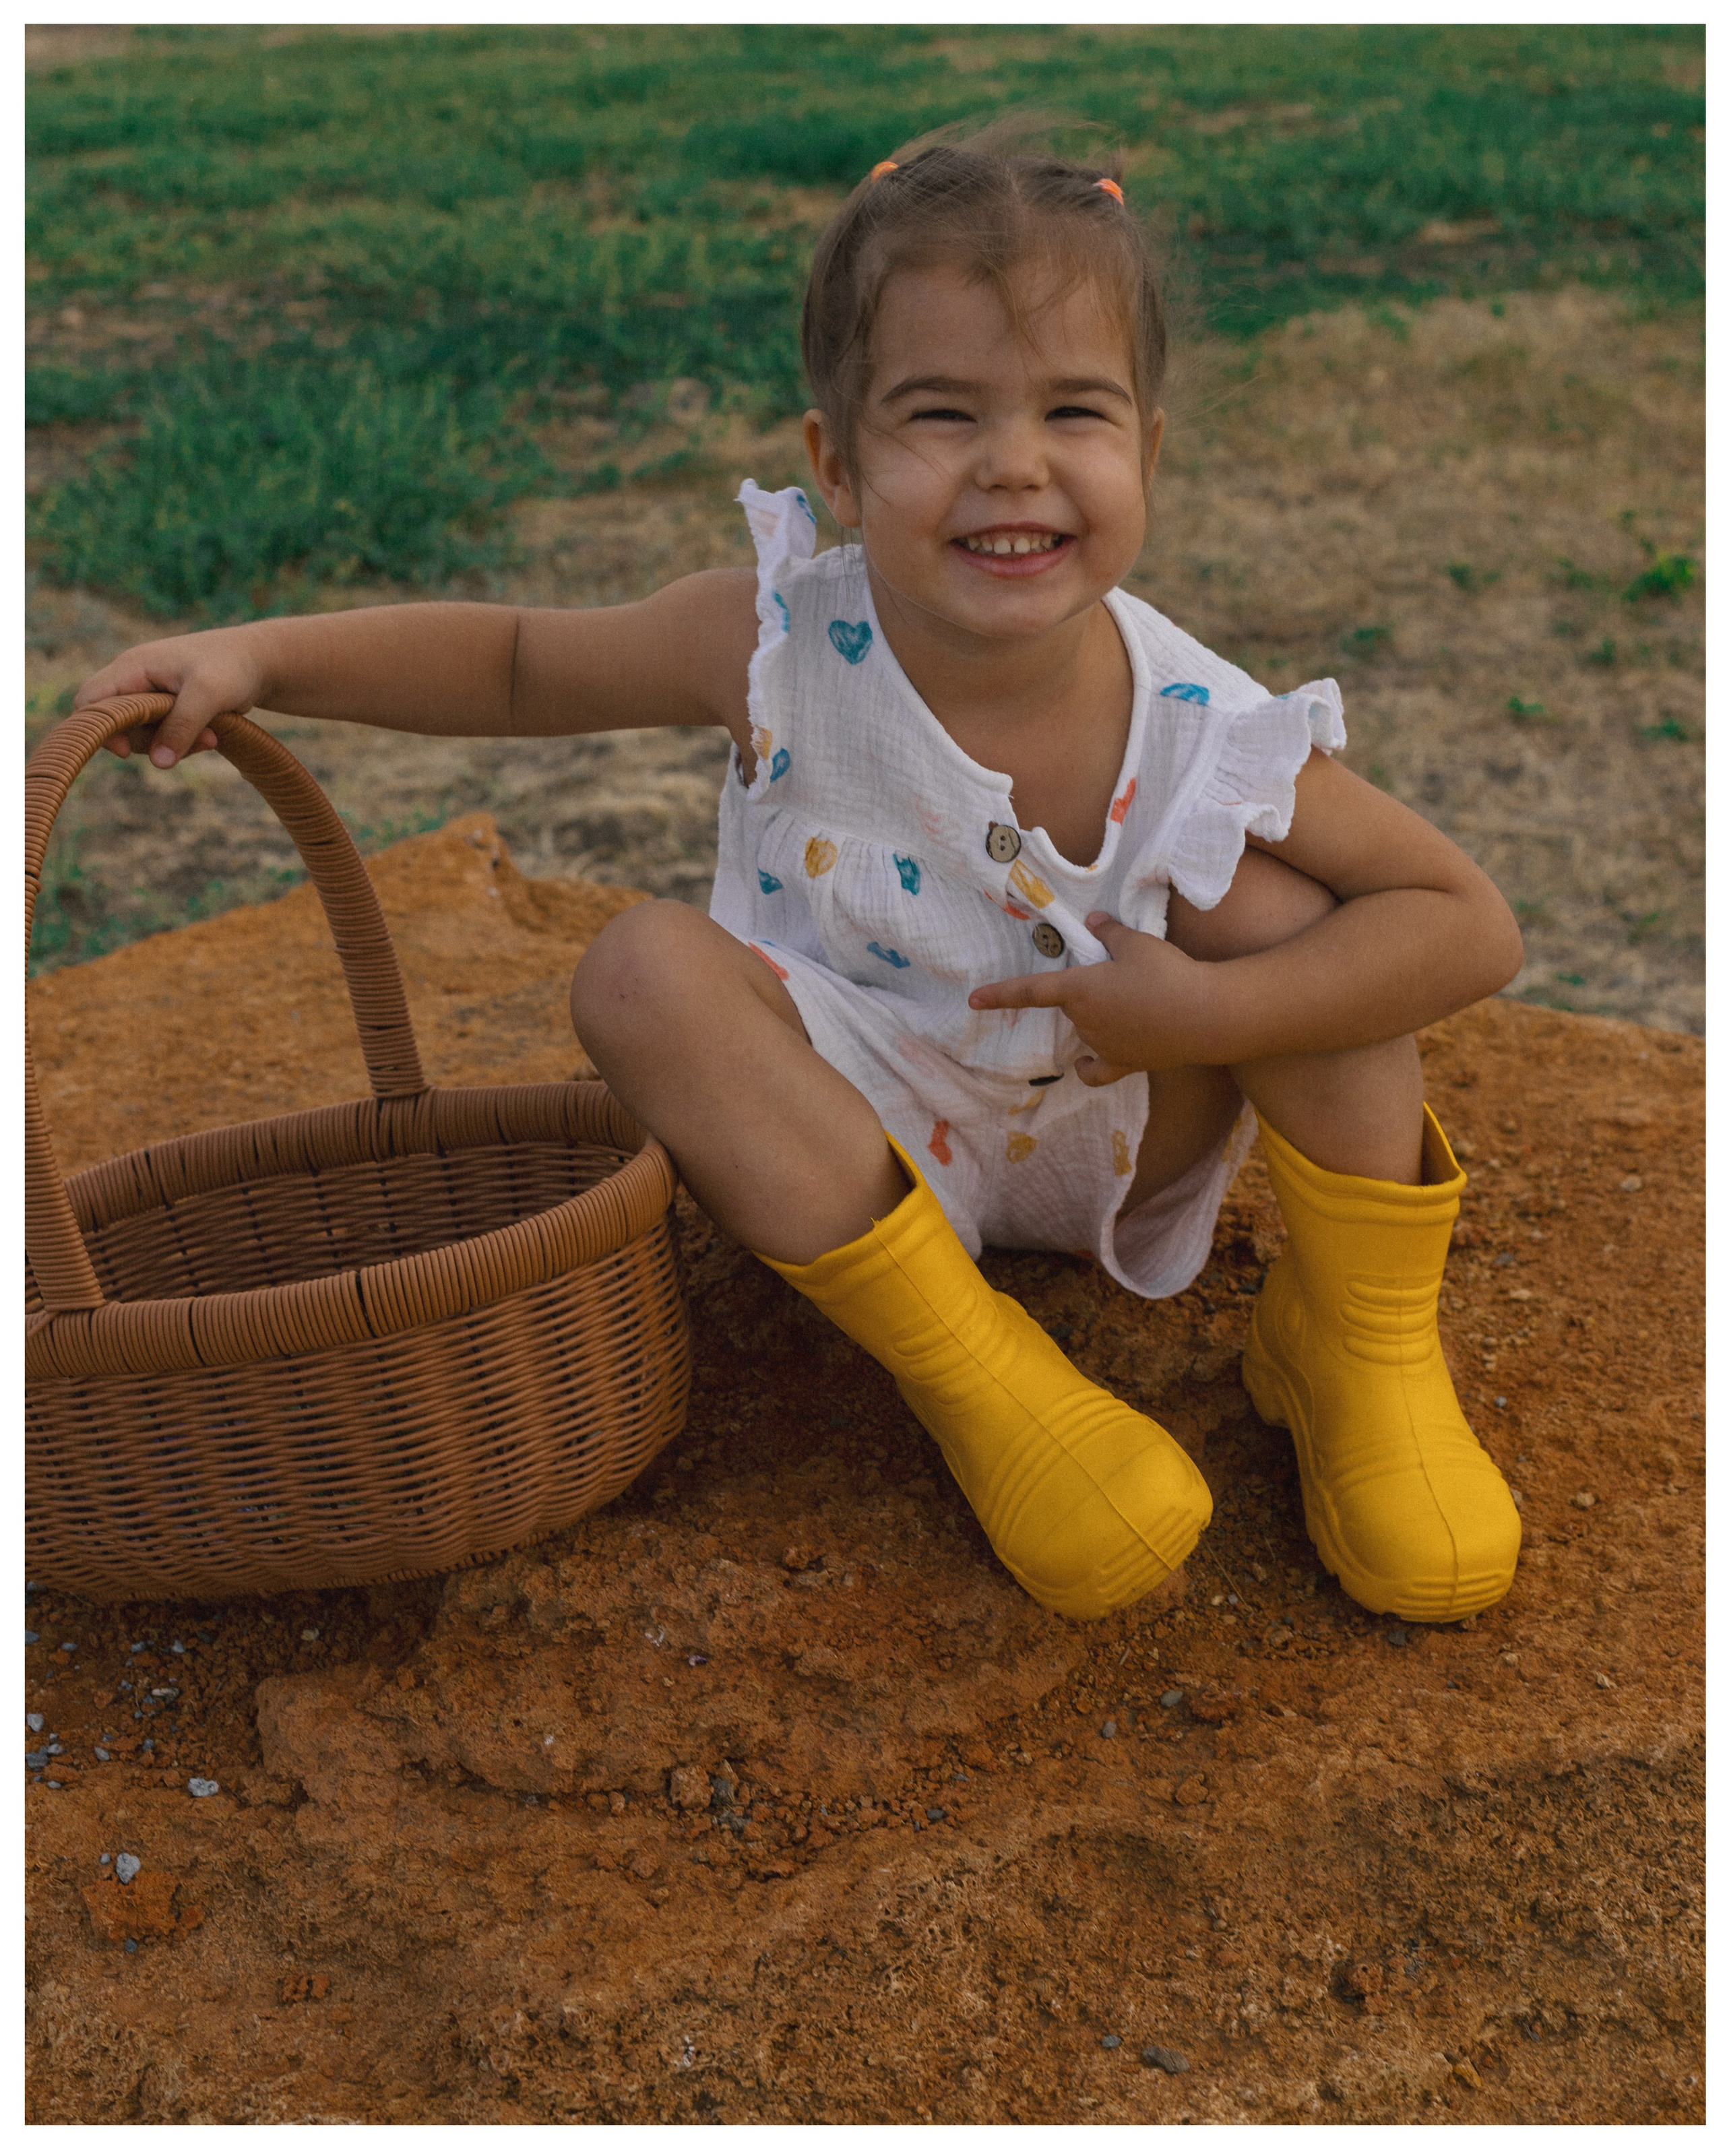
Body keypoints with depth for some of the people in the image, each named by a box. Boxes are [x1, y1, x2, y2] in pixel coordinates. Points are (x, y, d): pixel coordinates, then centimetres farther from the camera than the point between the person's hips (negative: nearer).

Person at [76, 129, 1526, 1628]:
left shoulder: (1203, 737, -25)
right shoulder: (781, 648, -21)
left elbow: (1473, 929, -21)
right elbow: (521, 664, -4)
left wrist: (1205, 1011, -33)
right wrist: (262, 655, -15)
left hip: (1123, 1129, 0)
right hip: (865, 1138, 1)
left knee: (1278, 906, -24)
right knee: (645, 972, -26)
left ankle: (1359, 1345, -8)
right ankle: (969, 1367, -21)